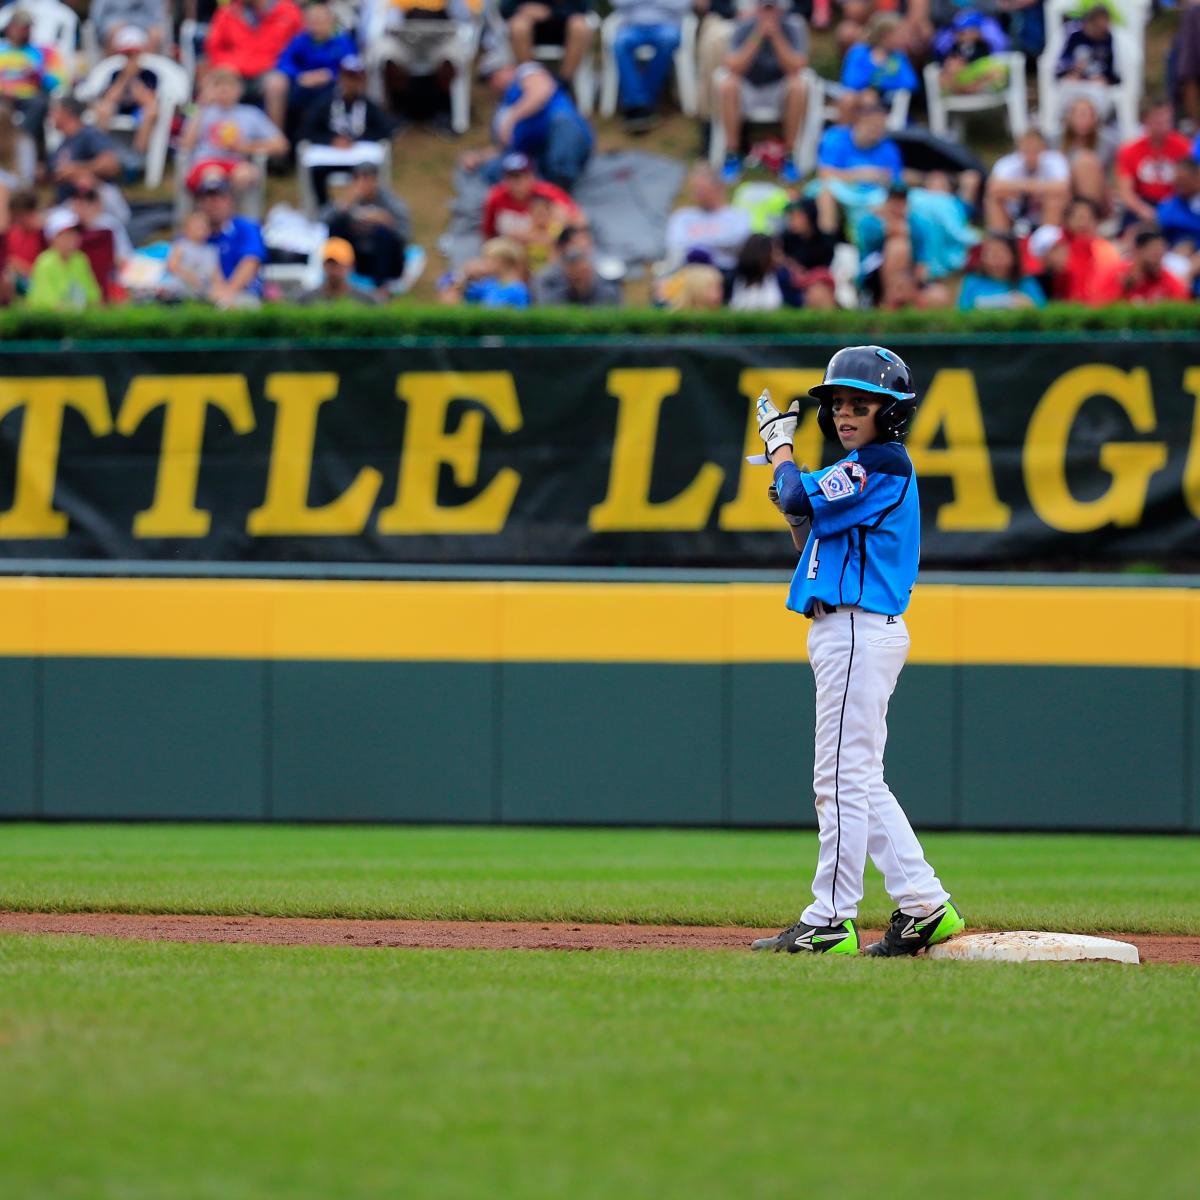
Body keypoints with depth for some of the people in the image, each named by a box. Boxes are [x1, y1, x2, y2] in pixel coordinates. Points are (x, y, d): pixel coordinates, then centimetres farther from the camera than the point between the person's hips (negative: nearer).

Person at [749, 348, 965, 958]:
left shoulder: (885, 463, -11)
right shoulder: (859, 472, 20)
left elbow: (806, 501, -18)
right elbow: (814, 540, 22)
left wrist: (780, 446, -1)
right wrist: (789, 488, 9)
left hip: (859, 631, -11)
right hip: (843, 633, 11)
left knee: (843, 776, -9)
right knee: (859, 781, 12)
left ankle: (830, 922, -9)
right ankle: (924, 905, 14)